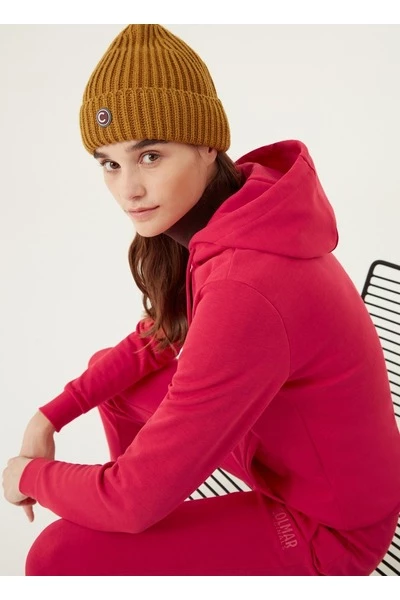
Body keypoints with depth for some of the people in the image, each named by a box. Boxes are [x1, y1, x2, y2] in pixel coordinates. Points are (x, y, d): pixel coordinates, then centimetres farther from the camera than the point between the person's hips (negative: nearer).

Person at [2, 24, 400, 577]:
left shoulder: (246, 290, -37)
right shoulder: (232, 214, -8)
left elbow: (135, 497, -28)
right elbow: (156, 338, 5)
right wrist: (51, 415, -4)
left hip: (329, 529, -7)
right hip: (278, 442, 8)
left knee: (61, 557, -15)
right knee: (114, 380, 13)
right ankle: (148, 545, 32)